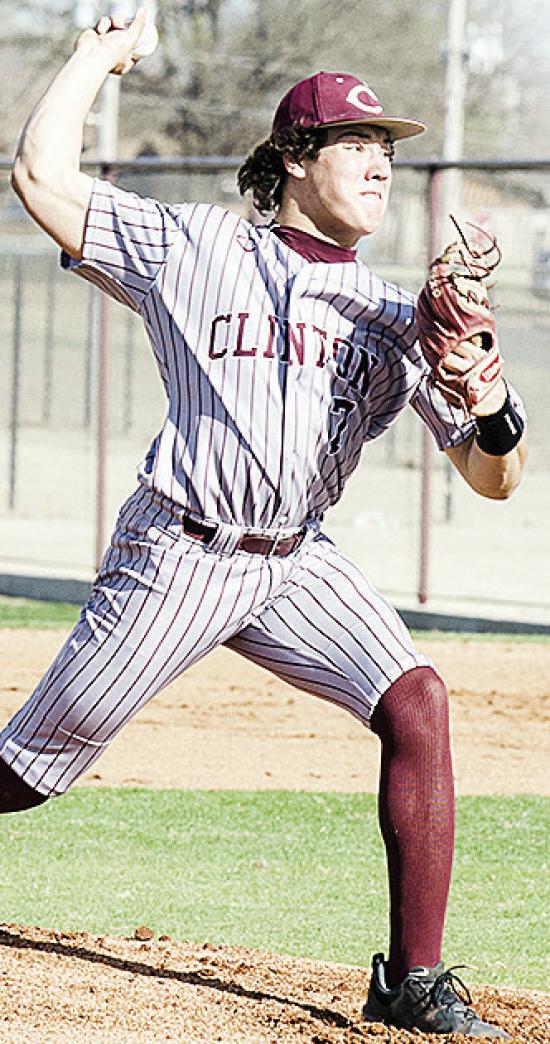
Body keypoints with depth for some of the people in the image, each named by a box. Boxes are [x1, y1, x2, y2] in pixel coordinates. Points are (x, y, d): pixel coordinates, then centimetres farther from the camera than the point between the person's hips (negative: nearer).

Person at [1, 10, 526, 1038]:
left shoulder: (396, 318, 9)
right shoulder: (191, 246, 1)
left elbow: (492, 479, 4)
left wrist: (493, 407, -18)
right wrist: (100, 57, 6)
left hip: (298, 567, 3)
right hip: (175, 557, -3)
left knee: (417, 702, -20)